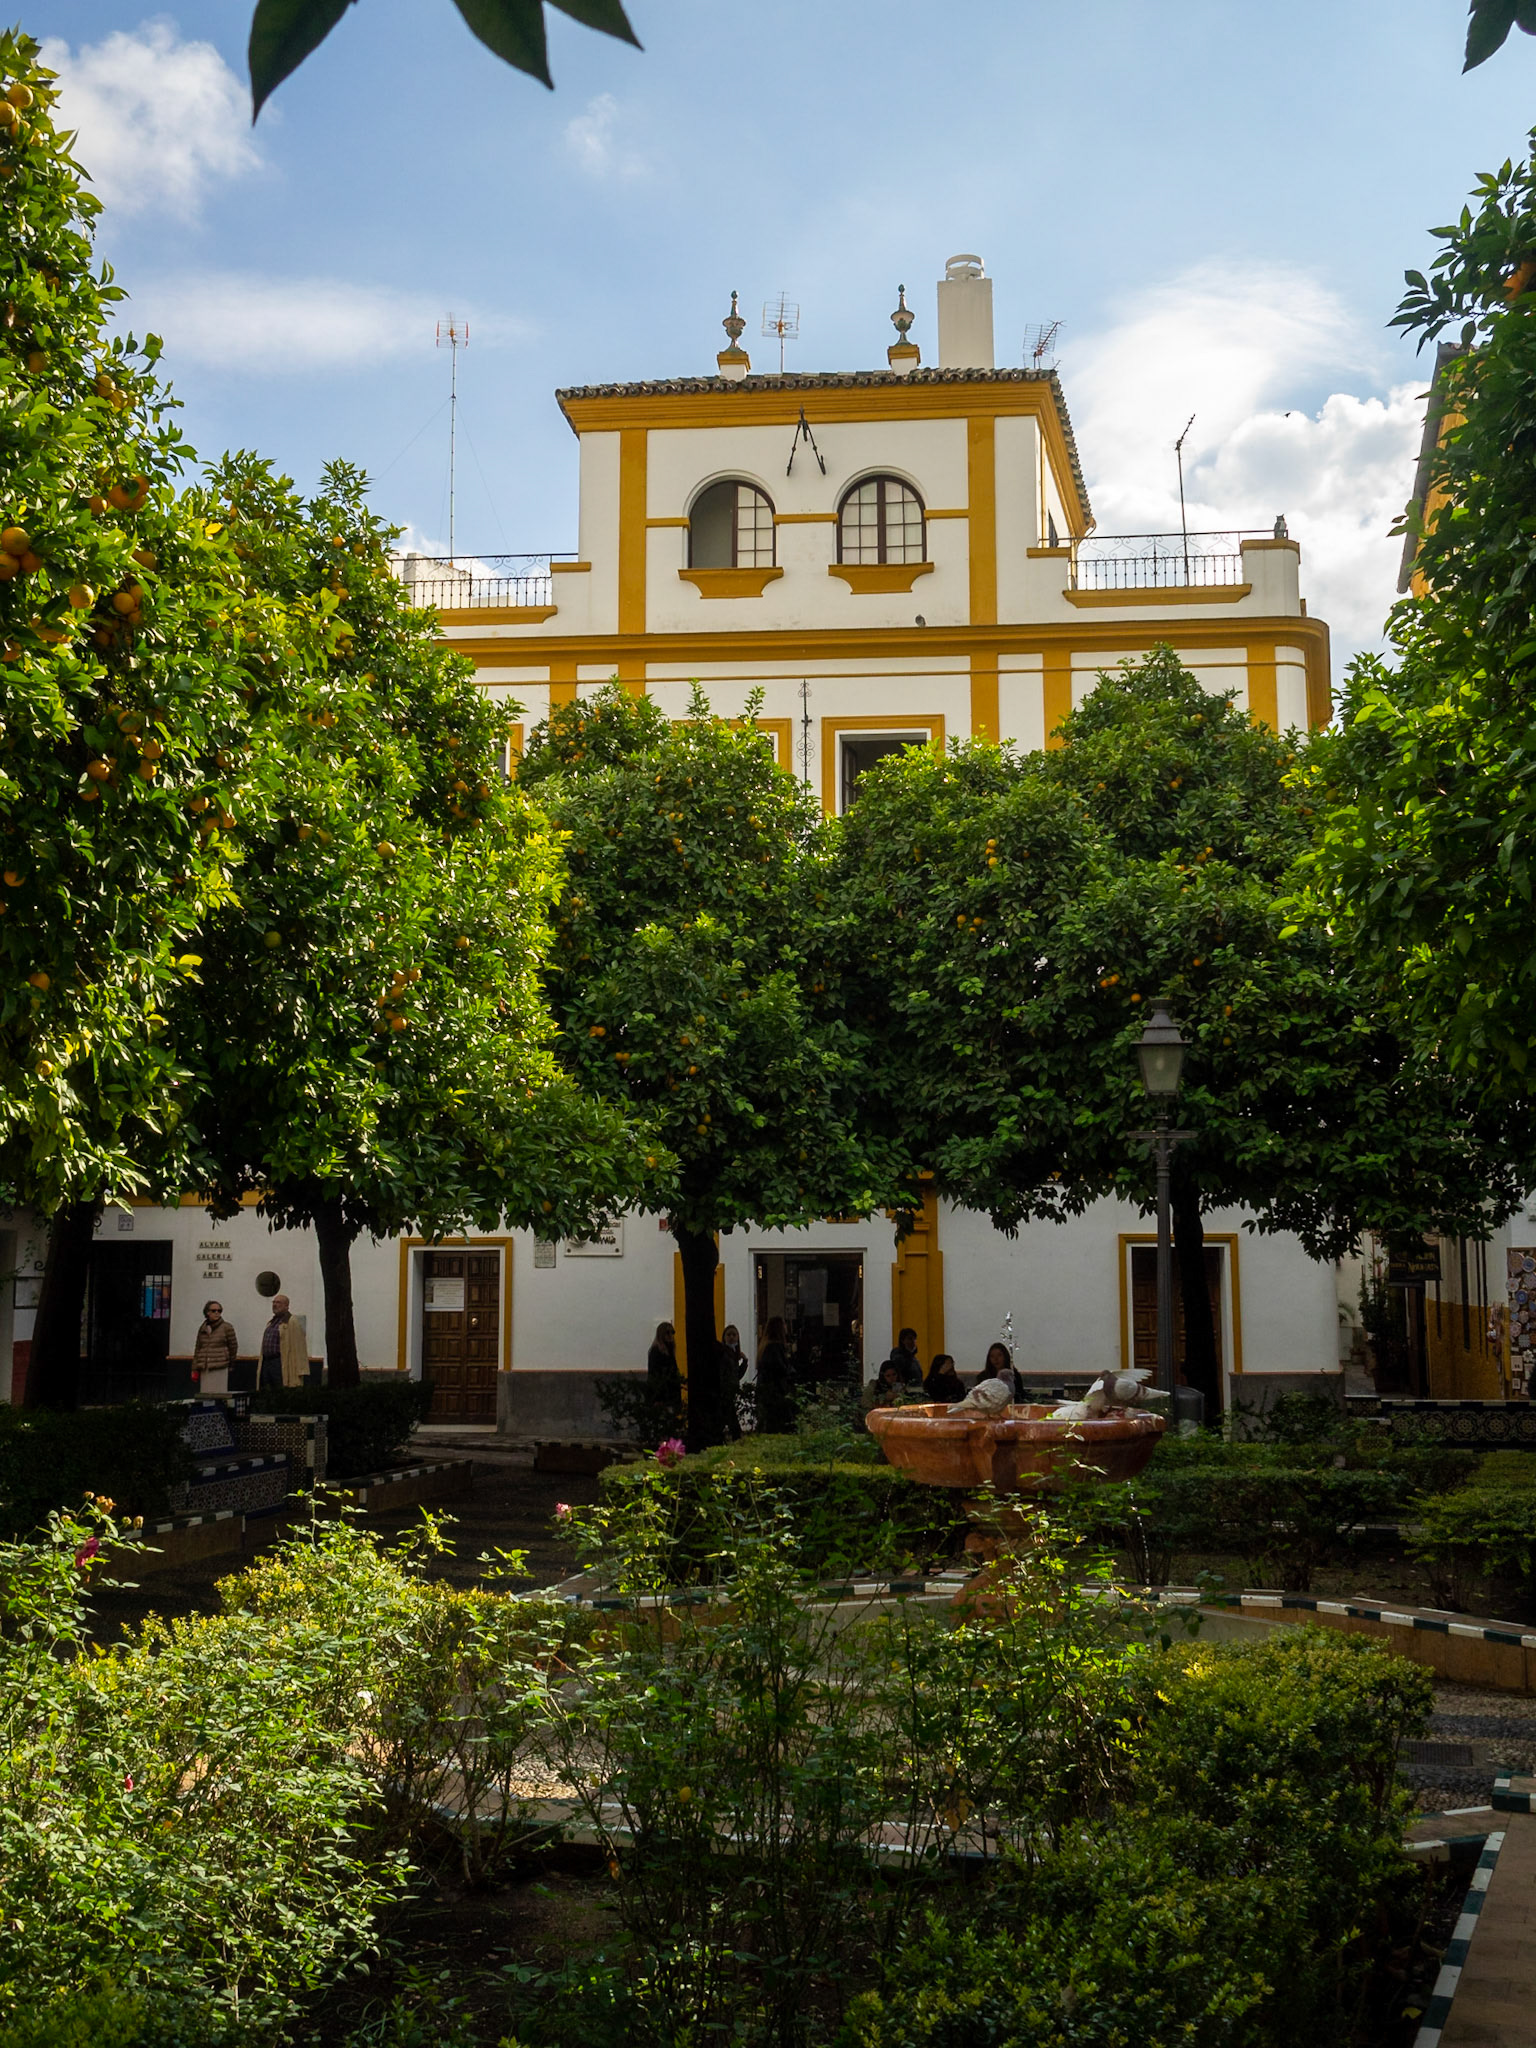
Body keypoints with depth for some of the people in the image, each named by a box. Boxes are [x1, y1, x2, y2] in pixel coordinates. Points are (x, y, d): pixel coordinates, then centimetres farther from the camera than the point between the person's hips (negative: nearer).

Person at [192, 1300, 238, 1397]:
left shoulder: (227, 1327, 1)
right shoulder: (202, 1329, 13)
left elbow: (233, 1346, 6)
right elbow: (197, 1349, 16)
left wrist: (230, 1364, 13)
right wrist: (195, 1370, 12)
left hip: (220, 1370, -4)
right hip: (204, 1370, 4)